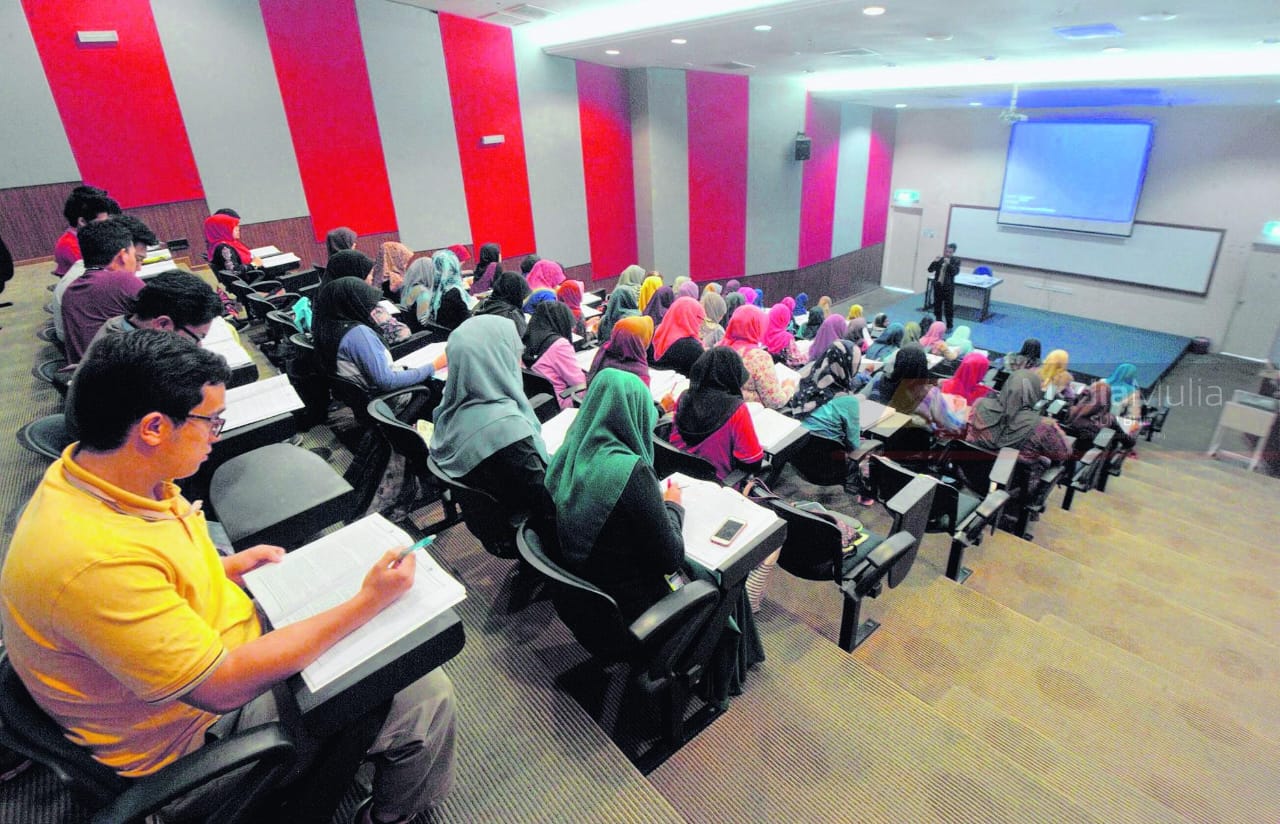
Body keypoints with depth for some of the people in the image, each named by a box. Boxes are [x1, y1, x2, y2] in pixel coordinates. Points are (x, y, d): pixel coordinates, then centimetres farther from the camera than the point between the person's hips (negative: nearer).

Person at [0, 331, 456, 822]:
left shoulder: (95, 469, -8)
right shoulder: (95, 560, -37)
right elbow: (220, 686, -31)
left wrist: (231, 567, -1)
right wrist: (367, 603, -27)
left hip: (212, 642, 9)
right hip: (201, 729, -9)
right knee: (425, 697, -11)